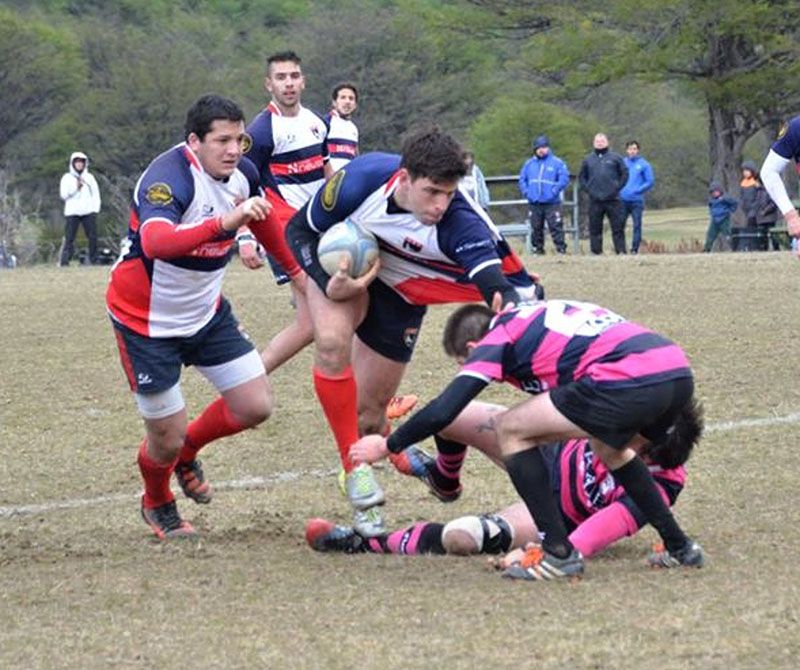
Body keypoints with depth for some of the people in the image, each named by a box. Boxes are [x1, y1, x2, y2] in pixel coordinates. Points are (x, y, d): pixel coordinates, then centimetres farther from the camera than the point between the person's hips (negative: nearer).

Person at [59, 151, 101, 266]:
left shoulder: (89, 177, 16)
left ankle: (94, 260, 5)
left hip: (88, 212, 2)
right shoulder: (67, 178, 9)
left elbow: (96, 195, 14)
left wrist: (95, 209, 2)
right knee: (69, 238, -8)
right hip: (72, 212, -2)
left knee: (93, 237, -2)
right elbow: (64, 194, -1)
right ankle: (64, 261, -9)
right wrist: (76, 187, -10)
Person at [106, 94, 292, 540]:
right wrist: (223, 223, -62)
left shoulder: (243, 174, -7)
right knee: (167, 437, -1)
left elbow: (263, 219, 18)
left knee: (256, 406, 0)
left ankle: (188, 451, 32)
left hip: (207, 312, 7)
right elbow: (155, 242, -50)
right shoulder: (169, 178, -30)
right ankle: (157, 505, 35)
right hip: (148, 322, -7)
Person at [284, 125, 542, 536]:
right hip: (341, 267, 0)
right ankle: (355, 468, -18)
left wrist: (511, 303, -71)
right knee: (332, 344, -32)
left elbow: (497, 281, -48)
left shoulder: (460, 222, -36)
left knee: (367, 416, 1)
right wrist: (329, 285, -30)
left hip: (400, 294, 1)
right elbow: (299, 230, -16)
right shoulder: (358, 181, -33)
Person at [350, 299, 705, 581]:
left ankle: (559, 552, 4)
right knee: (609, 447, 37)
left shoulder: (498, 338, 12)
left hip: (629, 380, -9)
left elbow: (442, 411, 4)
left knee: (511, 430, 6)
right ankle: (679, 547, 34)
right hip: (680, 372, 9)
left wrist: (388, 445, 18)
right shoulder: (542, 313, 34)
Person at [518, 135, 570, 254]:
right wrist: (526, 192, 0)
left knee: (556, 227, -8)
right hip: (534, 203, 4)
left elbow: (564, 178, -6)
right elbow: (522, 179, 16)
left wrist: (555, 191, -15)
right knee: (536, 228, 9)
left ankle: (561, 249, -6)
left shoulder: (556, 162, 0)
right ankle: (537, 248, 18)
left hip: (552, 203, -4)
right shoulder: (529, 164, 13)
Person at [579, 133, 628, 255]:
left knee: (618, 227, -3)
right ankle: (596, 252, 7)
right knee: (595, 228, 3)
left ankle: (621, 251, -2)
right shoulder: (588, 160, 13)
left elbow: (624, 174, 8)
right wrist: (588, 188, 3)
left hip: (613, 199, -2)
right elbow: (582, 177, 18)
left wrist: (617, 187, -3)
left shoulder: (615, 158, 7)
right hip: (595, 200, 2)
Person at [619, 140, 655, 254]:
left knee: (637, 225, -3)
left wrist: (637, 190, -12)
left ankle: (635, 249, 0)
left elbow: (650, 182, -1)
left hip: (637, 201, -2)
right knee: (620, 224, 1)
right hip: (622, 200, 2)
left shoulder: (644, 164, 3)